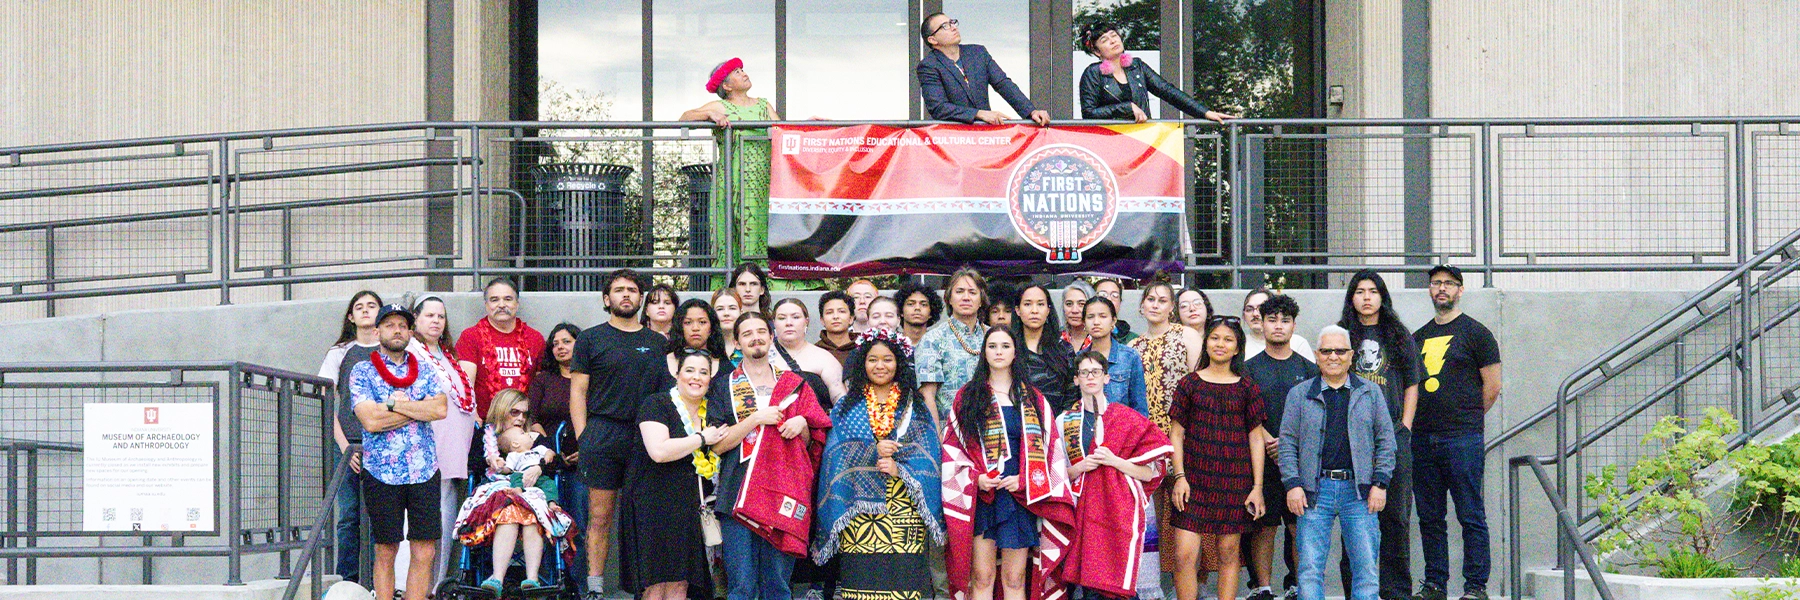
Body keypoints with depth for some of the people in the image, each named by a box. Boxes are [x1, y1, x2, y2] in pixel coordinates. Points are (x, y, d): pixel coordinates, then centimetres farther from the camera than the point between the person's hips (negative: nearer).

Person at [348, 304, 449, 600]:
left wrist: (395, 404, -8)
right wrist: (417, 409, -5)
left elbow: (441, 409, -4)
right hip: (383, 472, -3)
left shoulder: (425, 370, 13)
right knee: (385, 552, 2)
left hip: (424, 472, 3)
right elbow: (370, 421, -11)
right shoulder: (362, 372, 3)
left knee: (424, 552, 0)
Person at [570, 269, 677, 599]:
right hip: (603, 433, -2)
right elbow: (578, 390, 5)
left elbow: (668, 392, 17)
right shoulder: (591, 339, 8)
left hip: (646, 437, 2)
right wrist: (583, 437, -5)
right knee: (600, 516, -2)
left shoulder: (657, 343, 15)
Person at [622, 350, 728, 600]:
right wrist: (702, 438, -10)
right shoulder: (657, 404, -5)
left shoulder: (710, 413, 17)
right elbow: (659, 451, -20)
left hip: (690, 507, 6)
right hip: (655, 502, -6)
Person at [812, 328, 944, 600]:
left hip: (904, 508, 0)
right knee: (861, 575, -7)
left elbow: (927, 454, 3)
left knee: (902, 575, -9)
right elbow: (836, 452, 1)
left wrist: (900, 467, -15)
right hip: (859, 512, 0)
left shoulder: (915, 406, 12)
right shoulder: (847, 406, 13)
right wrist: (873, 451, -14)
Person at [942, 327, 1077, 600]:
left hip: (1020, 497, 1)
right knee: (982, 577, -5)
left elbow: (1047, 450, 8)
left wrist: (1024, 480, -7)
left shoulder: (1033, 400, 12)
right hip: (979, 498, -1)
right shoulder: (968, 397, 9)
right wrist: (975, 478, -11)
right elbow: (952, 448, 5)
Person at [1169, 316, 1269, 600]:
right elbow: (1177, 433, 6)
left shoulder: (1246, 388, 7)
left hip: (1234, 480, 1)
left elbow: (1256, 438, 7)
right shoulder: (1189, 384, 6)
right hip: (1194, 478, -1)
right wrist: (1179, 477, -4)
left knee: (1229, 552, 3)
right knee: (1185, 554, -10)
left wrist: (1257, 486, 2)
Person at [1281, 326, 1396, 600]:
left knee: (1366, 569, -2)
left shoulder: (1370, 392, 11)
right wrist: (1292, 484, -4)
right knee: (1310, 570, -3)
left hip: (1358, 489, 0)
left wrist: (1380, 483, 0)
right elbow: (1288, 443, 7)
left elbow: (1385, 440, 10)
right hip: (1315, 490, 0)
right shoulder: (1299, 395, 10)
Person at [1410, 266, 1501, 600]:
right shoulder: (1419, 337, 17)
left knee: (1471, 516, -4)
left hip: (1462, 438, -6)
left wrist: (1464, 419, 4)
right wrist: (1414, 422, 12)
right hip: (1422, 438, 6)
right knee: (1429, 517, 8)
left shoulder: (1475, 333, 0)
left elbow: (1492, 387, -1)